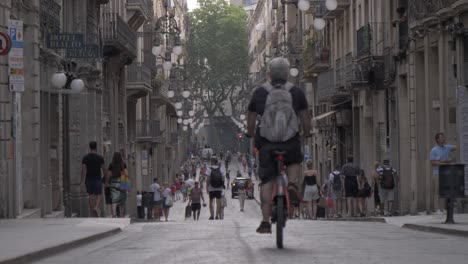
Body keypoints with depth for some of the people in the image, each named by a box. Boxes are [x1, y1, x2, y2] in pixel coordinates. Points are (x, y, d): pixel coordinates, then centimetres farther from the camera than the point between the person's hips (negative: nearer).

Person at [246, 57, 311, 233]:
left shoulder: (259, 93, 6)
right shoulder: (296, 93, 5)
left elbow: (251, 118, 12)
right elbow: (305, 117, 5)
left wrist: (251, 135, 28)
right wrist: (306, 134, 22)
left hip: (266, 143, 0)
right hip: (291, 142, 0)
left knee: (266, 181, 4)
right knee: (295, 162, 31)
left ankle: (265, 222, -4)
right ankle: (293, 184, -1)